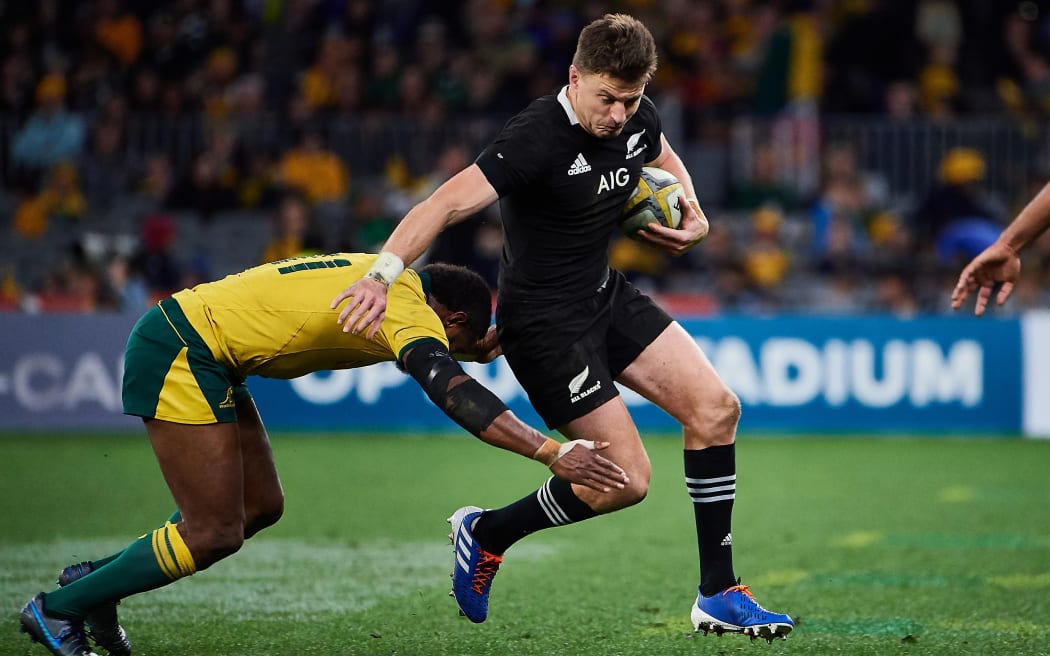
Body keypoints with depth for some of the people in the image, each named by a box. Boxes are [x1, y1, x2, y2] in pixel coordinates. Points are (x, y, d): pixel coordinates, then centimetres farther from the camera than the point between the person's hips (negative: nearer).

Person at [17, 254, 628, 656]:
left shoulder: (390, 283, 11)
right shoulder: (410, 310, -16)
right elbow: (454, 393, -31)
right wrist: (552, 452, -35)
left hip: (204, 356, 10)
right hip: (180, 351, -10)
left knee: (261, 507, 11)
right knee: (214, 534, -7)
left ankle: (93, 577, 22)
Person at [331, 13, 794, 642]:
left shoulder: (636, 117, -3)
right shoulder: (538, 138, -27)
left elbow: (665, 160, 22)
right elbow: (448, 203, -36)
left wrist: (692, 216, 3)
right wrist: (383, 274, -48)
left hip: (607, 295, 8)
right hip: (545, 323, -8)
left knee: (716, 409, -3)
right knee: (626, 478, -10)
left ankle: (719, 595, 7)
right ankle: (487, 533, 15)